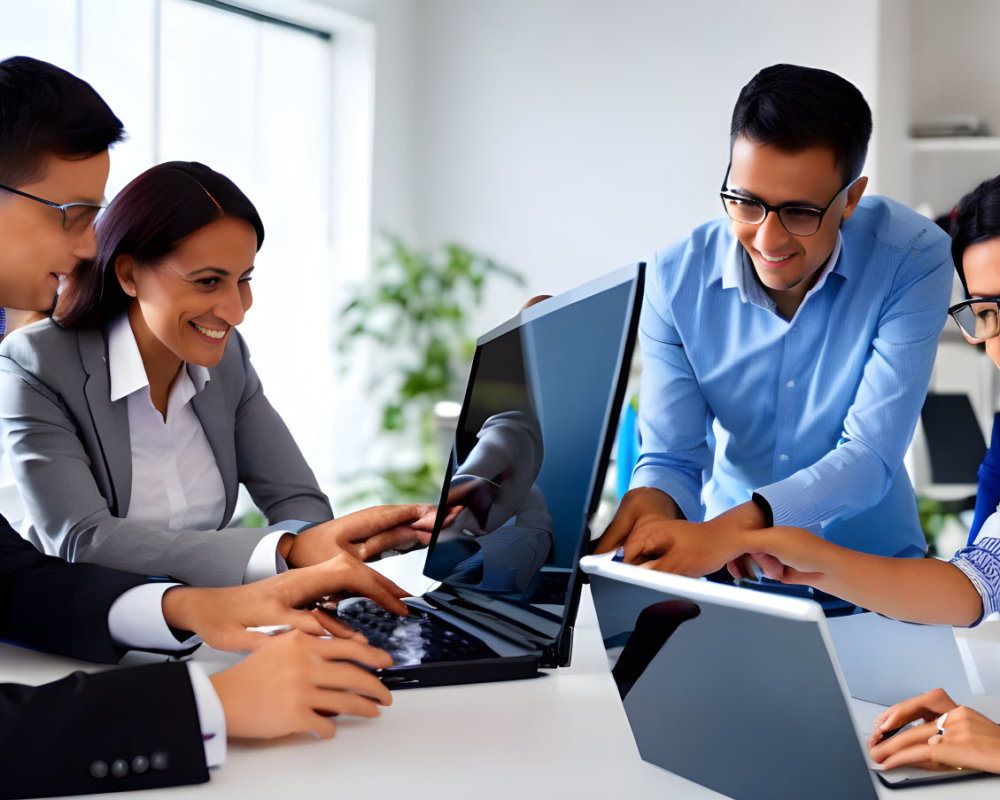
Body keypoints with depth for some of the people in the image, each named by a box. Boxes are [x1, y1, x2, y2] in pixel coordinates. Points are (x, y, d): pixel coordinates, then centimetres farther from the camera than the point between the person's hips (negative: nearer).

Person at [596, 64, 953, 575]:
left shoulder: (914, 260, -17)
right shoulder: (676, 281, -10)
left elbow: (870, 456, -21)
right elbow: (673, 458, -8)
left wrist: (747, 518, -38)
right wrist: (652, 501, -34)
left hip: (870, 557, -1)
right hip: (728, 570, 2)